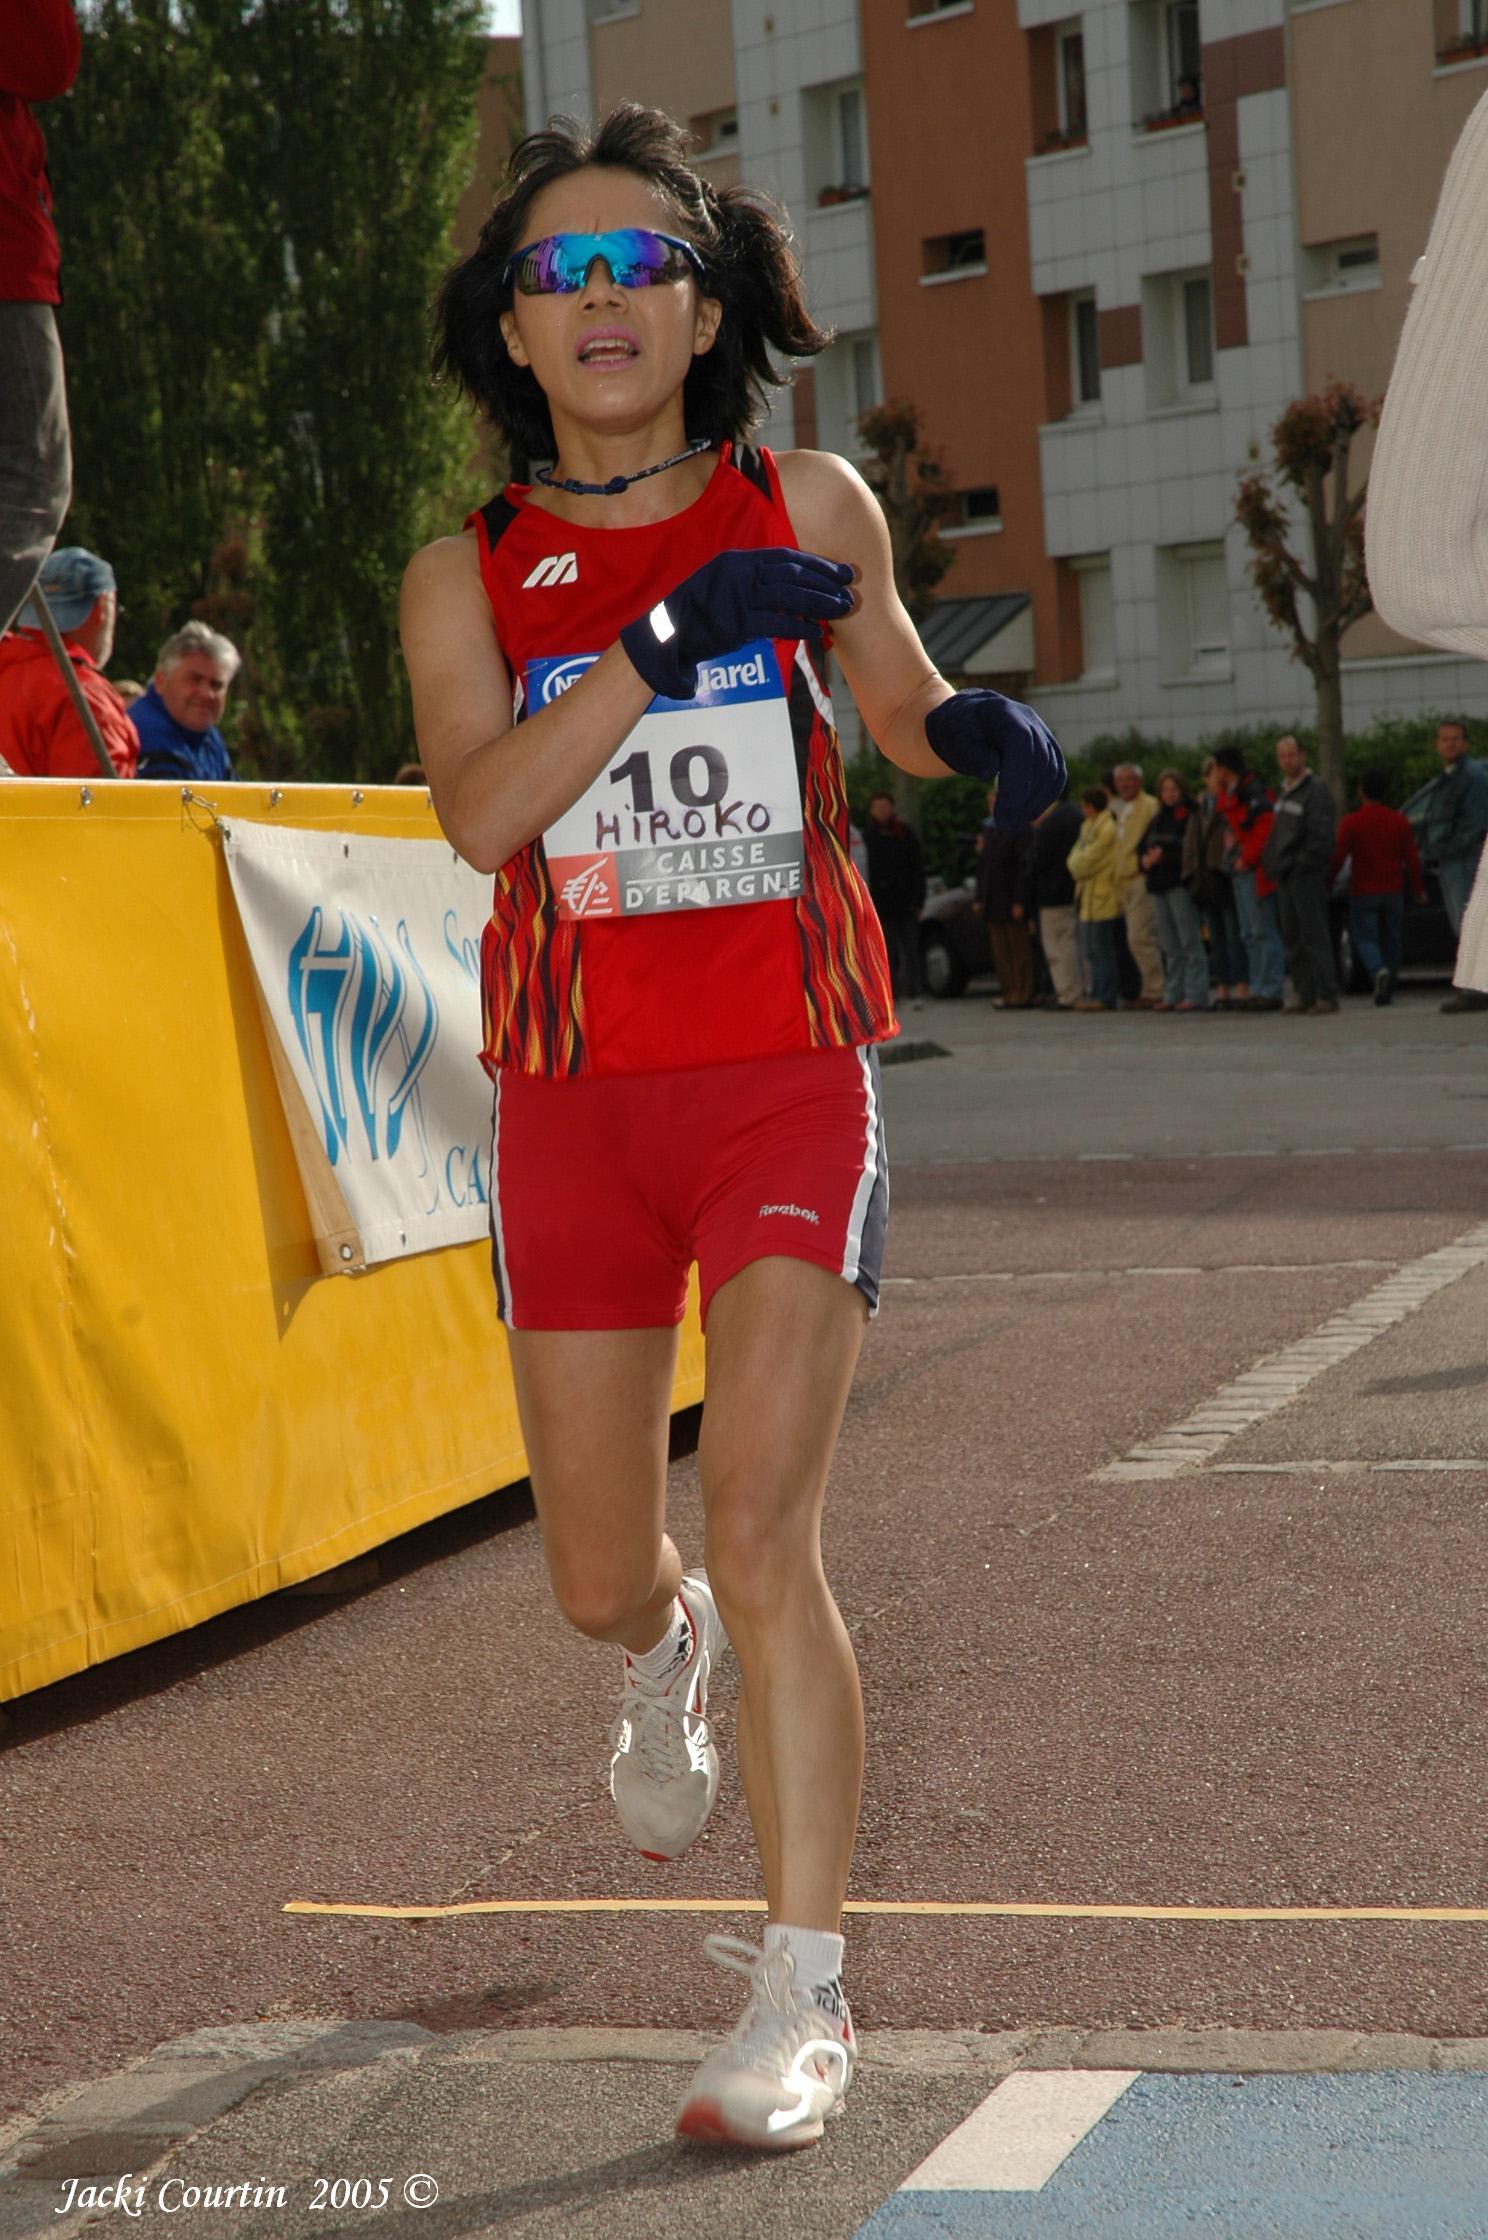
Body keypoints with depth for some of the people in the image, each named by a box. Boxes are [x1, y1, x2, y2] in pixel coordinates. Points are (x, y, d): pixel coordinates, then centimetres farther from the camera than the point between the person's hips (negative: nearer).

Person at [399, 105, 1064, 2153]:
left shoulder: (811, 507, 4)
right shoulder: (470, 574, 2)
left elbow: (894, 697, 21)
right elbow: (479, 812, -16)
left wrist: (971, 728, -2)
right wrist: (669, 637, -24)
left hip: (787, 1078, -1)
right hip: (573, 1098, 2)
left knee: (765, 1536, -14)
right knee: (600, 1579, 11)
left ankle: (806, 1995, -3)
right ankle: (665, 1655, 50)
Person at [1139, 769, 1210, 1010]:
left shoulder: (1190, 817, -5)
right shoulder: (1157, 820, 19)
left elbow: (1191, 851, -13)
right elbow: (1143, 848, 23)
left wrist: (1163, 857, -11)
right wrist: (1145, 860, 2)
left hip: (1181, 884, -8)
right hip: (1158, 886, 8)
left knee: (1189, 941, -9)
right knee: (1169, 945, 10)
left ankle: (1195, 995, -10)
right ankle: (1172, 995, 13)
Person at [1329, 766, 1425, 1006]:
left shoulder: (1350, 822, -7)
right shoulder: (1400, 821, 2)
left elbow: (1338, 858, -11)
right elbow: (1412, 858, 1)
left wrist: (1326, 885, -1)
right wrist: (1418, 888, 10)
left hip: (1363, 893, -3)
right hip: (1393, 891, 3)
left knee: (1365, 938, 1)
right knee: (1391, 941, 12)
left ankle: (1379, 970, -27)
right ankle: (1388, 989, 13)